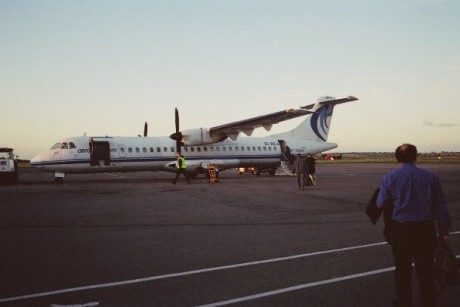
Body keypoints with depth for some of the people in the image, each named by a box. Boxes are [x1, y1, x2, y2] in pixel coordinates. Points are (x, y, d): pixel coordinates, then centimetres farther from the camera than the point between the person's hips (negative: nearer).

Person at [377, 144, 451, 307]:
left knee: (402, 269, 15)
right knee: (425, 271, 10)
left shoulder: (389, 178, -6)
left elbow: (381, 204, -2)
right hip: (426, 230, 1)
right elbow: (441, 206, 0)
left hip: (400, 229, 0)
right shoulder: (431, 177, -3)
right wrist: (444, 231, 7)